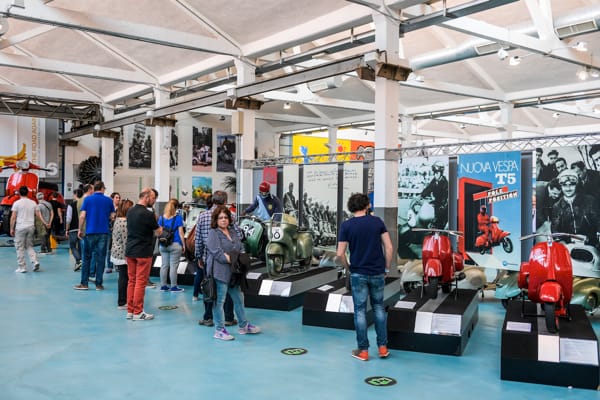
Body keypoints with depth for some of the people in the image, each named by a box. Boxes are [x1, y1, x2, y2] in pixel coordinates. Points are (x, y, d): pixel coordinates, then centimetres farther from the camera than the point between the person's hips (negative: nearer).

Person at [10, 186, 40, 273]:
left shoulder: (17, 203, -5)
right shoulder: (33, 203, 6)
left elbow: (13, 217, -6)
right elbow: (36, 216, 10)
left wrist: (12, 228, 1)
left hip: (20, 227, -4)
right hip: (31, 227, 4)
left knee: (20, 248, 4)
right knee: (29, 246, 15)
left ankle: (22, 267, 6)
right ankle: (35, 262, -4)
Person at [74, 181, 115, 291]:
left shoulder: (87, 199, 0)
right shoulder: (108, 200, 3)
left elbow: (82, 216, -5)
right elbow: (112, 216, 4)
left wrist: (80, 230, 4)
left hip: (90, 232, 0)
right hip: (104, 232, 0)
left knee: (87, 258, 9)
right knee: (100, 258, 4)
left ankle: (84, 283, 10)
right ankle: (99, 284, 6)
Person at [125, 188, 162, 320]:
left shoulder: (130, 211, 8)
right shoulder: (148, 214, -16)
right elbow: (158, 232, -6)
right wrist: (159, 227, 16)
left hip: (129, 250, 7)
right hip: (143, 252, -7)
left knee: (131, 281, 12)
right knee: (140, 282, -1)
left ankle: (130, 311, 17)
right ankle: (138, 312, 3)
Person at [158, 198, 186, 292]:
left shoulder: (162, 217, 7)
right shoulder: (178, 218, -7)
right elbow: (180, 232, -7)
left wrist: (160, 243, 18)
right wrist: (183, 245, 1)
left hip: (163, 245, 5)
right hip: (175, 245, -5)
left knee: (164, 265, 10)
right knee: (173, 266, 0)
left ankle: (163, 286, 16)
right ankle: (173, 287, 6)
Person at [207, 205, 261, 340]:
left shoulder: (232, 231, 14)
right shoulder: (213, 233, -8)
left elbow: (240, 248, 17)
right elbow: (217, 253, -18)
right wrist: (232, 260, -15)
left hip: (233, 272, 8)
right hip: (219, 272, -8)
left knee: (239, 298, 17)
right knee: (219, 301, -2)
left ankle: (243, 325, 31)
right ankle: (219, 330, 8)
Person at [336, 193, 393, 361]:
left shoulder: (346, 225, -7)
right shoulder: (377, 221, -1)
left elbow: (340, 253, -10)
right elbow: (388, 247, -4)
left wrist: (348, 268, 6)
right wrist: (387, 267, 6)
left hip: (358, 274, -2)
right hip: (377, 272, 2)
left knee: (360, 311, 7)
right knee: (379, 308, 17)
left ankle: (363, 350, 12)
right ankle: (382, 346, 18)